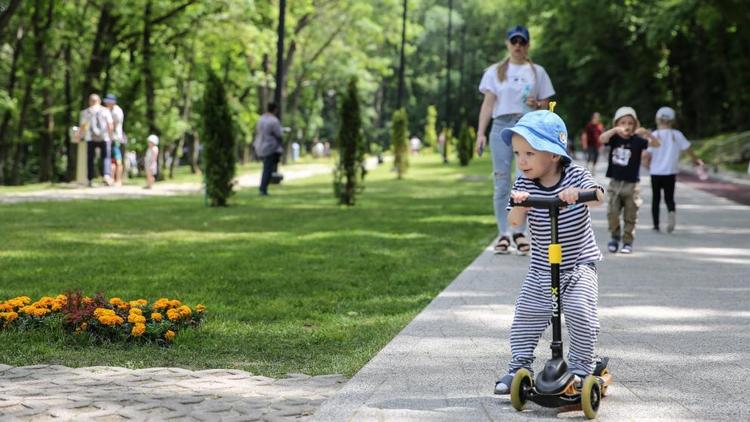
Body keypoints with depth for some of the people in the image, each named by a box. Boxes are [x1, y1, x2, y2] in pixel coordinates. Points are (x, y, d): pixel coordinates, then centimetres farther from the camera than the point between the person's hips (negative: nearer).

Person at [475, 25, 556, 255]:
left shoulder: (537, 72, 11)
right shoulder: (495, 71, 9)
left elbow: (546, 104, 12)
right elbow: (488, 103, 5)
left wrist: (537, 105, -11)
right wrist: (481, 133, -4)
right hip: (502, 126, 0)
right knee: (502, 183, -2)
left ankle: (519, 232, 4)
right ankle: (503, 234, 1)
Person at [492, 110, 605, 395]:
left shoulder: (574, 175, -10)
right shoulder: (524, 184, -5)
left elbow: (598, 196, -28)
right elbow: (514, 221, -16)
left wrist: (578, 193, -48)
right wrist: (519, 204, -38)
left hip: (579, 264, -3)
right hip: (542, 268, 3)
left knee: (580, 312, -16)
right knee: (526, 314, -2)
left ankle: (580, 366, 0)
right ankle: (520, 366, 11)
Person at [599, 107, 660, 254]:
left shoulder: (637, 140, -6)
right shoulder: (614, 138, -2)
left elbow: (656, 144, -17)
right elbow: (602, 138, -21)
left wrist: (647, 133, -35)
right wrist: (615, 130, -36)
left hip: (632, 185, -1)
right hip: (615, 183, 1)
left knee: (630, 217, 5)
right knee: (612, 213, -5)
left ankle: (628, 242, 18)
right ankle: (615, 236, 19)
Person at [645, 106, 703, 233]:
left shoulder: (654, 135, -7)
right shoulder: (677, 135, -2)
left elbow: (648, 155, -10)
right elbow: (688, 149, 4)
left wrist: (648, 166, 9)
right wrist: (695, 159, 22)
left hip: (656, 172, -1)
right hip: (671, 173, 1)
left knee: (656, 199, 12)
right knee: (669, 198, 8)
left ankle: (656, 225, 11)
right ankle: (672, 212, -24)